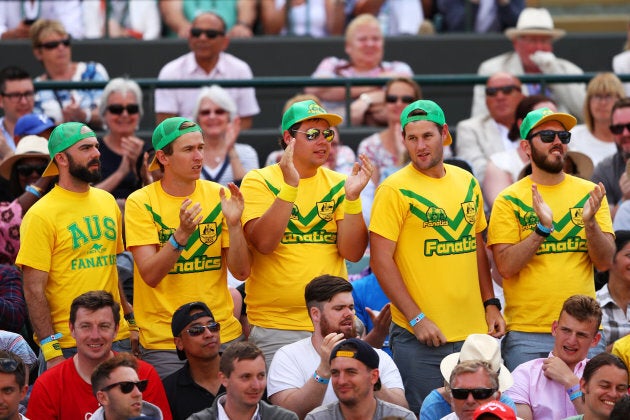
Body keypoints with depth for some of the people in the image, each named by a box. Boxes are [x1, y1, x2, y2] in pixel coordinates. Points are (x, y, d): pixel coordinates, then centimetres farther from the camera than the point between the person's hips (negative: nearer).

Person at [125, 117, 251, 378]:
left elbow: (241, 272, -1)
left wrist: (233, 224, -16)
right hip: (164, 341, -3)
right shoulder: (141, 203, -6)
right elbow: (150, 275, -15)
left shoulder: (218, 195, 2)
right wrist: (181, 234, -28)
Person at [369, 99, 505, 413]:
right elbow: (381, 260, -11)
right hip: (419, 336, -5)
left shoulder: (467, 183, 10)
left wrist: (491, 304, 10)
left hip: (474, 330, 5)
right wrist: (416, 318, -15)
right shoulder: (395, 190, -8)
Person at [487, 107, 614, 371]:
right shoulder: (510, 200, 1)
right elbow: (506, 267, -8)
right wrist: (543, 228, -19)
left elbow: (605, 263, 1)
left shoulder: (589, 193, 7)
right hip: (526, 333, -2)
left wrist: (589, 221, -15)